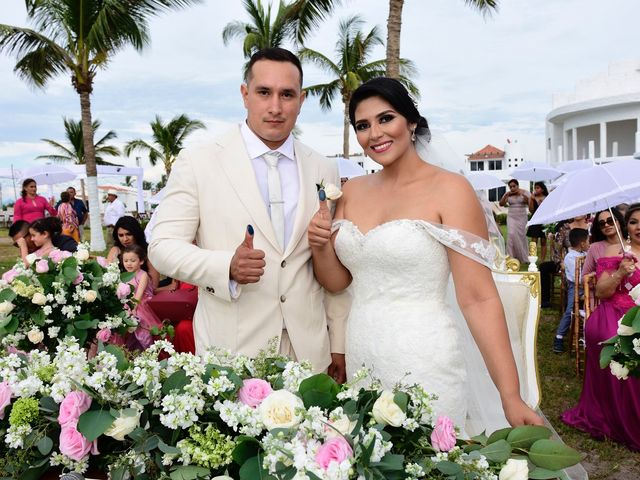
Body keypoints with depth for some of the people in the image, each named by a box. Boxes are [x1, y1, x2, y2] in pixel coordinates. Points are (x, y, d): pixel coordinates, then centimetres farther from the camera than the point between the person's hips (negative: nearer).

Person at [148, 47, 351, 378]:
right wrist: (227, 267, -23)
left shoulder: (324, 171, 6)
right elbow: (162, 246, -6)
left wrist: (339, 345, 7)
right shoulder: (198, 162, -4)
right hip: (231, 352, -2)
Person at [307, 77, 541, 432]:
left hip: (424, 363, -5)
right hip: (360, 361, 5)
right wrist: (319, 247, -9)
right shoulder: (351, 192, 6)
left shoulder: (449, 190, -10)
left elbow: (479, 298, -13)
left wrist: (511, 397, -16)